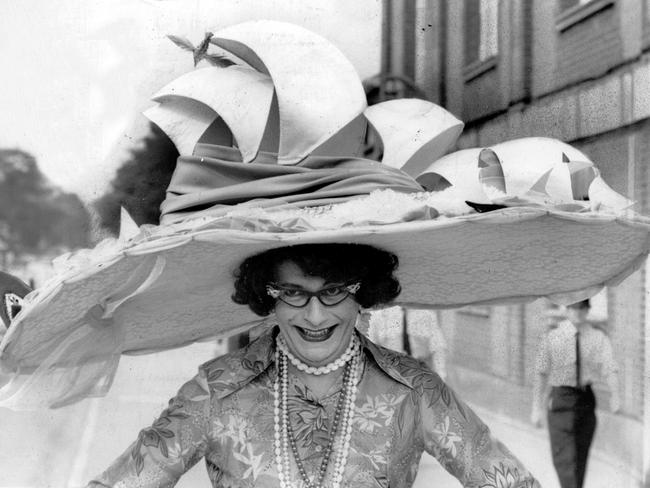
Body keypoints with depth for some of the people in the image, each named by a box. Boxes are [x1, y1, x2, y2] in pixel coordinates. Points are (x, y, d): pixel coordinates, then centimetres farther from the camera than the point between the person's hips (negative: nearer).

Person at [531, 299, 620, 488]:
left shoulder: (598, 338, 1)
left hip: (587, 400, 3)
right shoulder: (553, 337, -3)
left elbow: (609, 369, -10)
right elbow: (541, 373, -2)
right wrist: (536, 407, -6)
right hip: (561, 399, -3)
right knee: (564, 458, -11)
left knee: (581, 457, 13)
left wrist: (615, 395, -29)